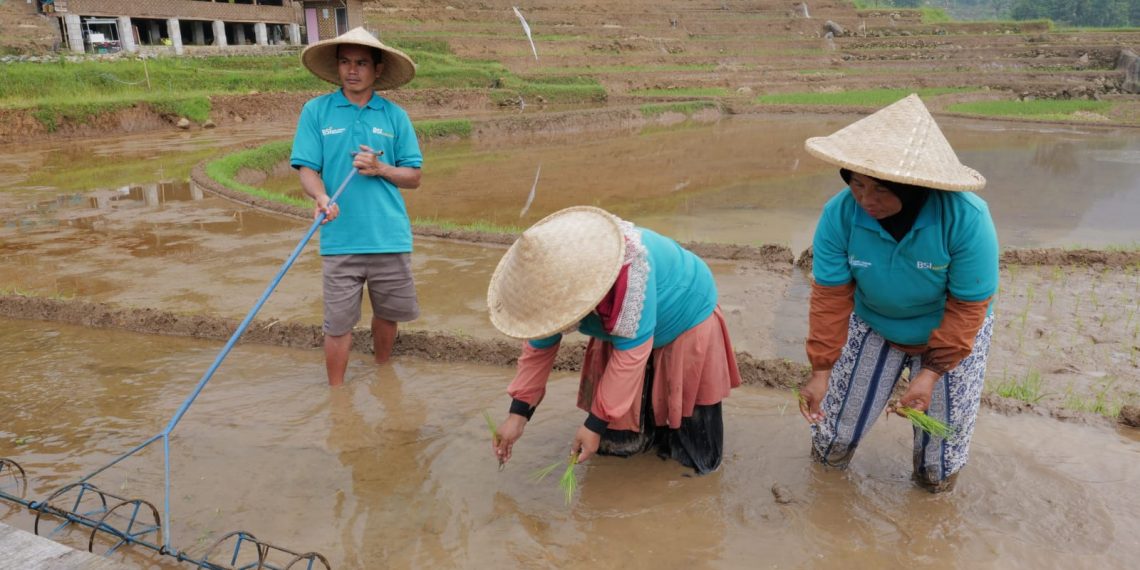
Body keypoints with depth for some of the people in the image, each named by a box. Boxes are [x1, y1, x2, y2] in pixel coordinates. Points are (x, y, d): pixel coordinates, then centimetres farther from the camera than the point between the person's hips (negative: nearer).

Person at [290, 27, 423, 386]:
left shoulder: (395, 115, 6)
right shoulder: (316, 111, 2)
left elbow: (414, 177, 7)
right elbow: (307, 168, -3)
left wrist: (380, 168, -12)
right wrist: (321, 198, -24)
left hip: (391, 238, 2)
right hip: (340, 240, -2)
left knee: (388, 313, 16)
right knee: (338, 325, 3)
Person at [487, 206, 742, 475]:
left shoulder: (632, 268, -44)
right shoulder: (557, 276, -23)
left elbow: (631, 350, -38)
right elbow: (540, 346, -11)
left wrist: (595, 425, -32)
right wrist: (517, 415, -12)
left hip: (686, 320, -5)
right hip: (621, 328, 5)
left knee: (695, 455, -2)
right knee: (616, 443, 4)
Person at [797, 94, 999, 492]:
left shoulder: (966, 219, -35)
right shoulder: (840, 214, -29)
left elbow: (967, 308, -24)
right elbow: (830, 297, -21)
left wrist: (932, 371, -26)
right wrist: (821, 370, -21)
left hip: (949, 331, -1)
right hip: (873, 325, 2)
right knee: (836, 424, 13)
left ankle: (935, 477, 43)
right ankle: (828, 454, 47)